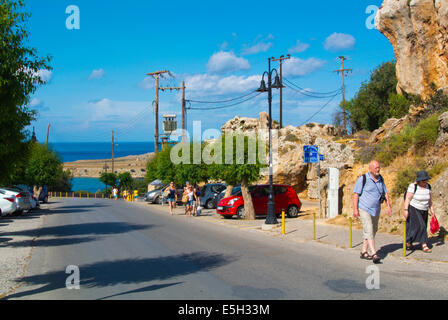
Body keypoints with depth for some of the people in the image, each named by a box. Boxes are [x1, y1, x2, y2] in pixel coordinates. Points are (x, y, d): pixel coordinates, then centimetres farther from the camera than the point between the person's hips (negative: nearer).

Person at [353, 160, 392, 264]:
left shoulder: (380, 179, 8)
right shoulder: (363, 179, -11)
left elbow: (385, 193, 15)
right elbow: (356, 194, -10)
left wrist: (389, 206, 4)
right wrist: (355, 209, -15)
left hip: (376, 210, 7)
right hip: (364, 209, -7)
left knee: (373, 230, 12)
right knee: (369, 230, -15)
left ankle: (364, 252, 22)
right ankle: (374, 254, -20)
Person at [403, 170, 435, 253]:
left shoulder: (428, 187, 1)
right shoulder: (413, 187, -16)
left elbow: (430, 199, 9)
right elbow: (408, 198, -18)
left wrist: (432, 209, 8)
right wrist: (405, 210, -23)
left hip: (424, 211, 6)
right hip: (413, 210, -6)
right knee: (420, 226, -15)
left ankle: (408, 242, 24)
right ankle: (424, 245, -13)